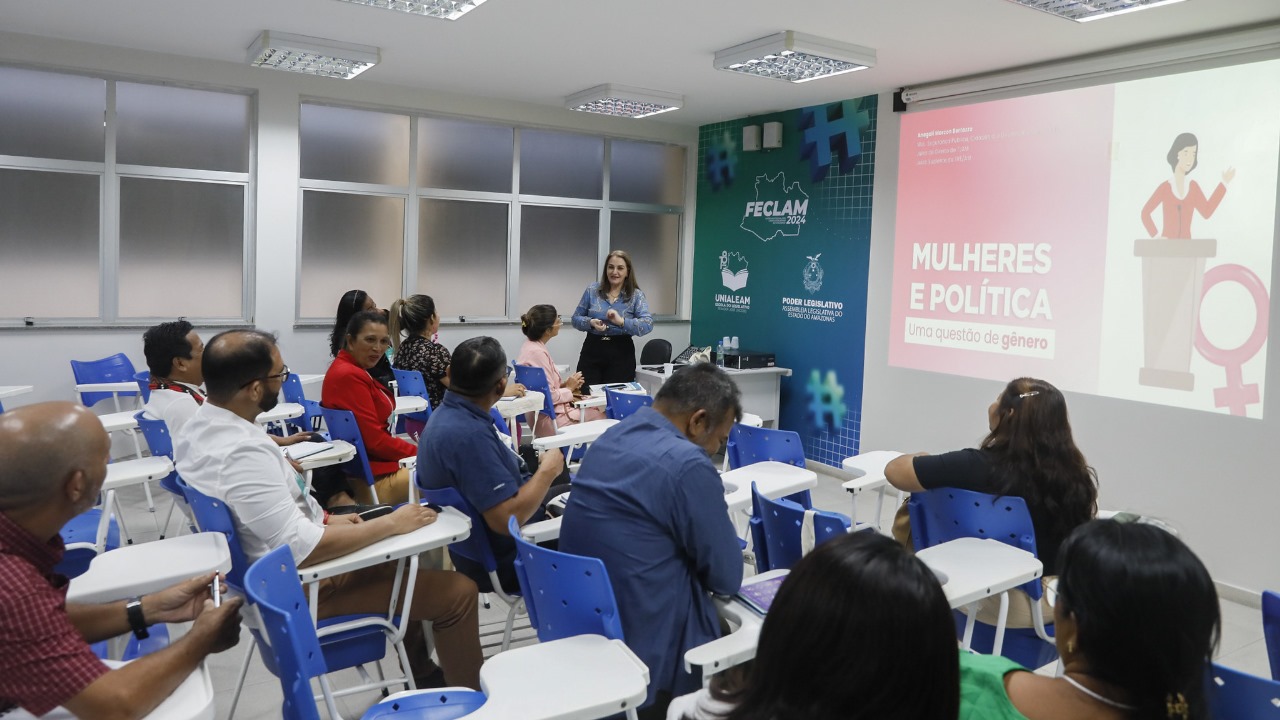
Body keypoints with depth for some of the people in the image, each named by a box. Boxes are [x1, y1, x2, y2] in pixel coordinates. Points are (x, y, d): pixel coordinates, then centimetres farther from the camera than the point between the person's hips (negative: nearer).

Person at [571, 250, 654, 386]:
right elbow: (576, 318, 9)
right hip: (592, 350, 1)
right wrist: (591, 322, -12)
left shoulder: (636, 295, 1)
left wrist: (622, 321, -28)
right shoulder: (592, 290, 6)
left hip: (621, 354, -1)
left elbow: (647, 324, -13)